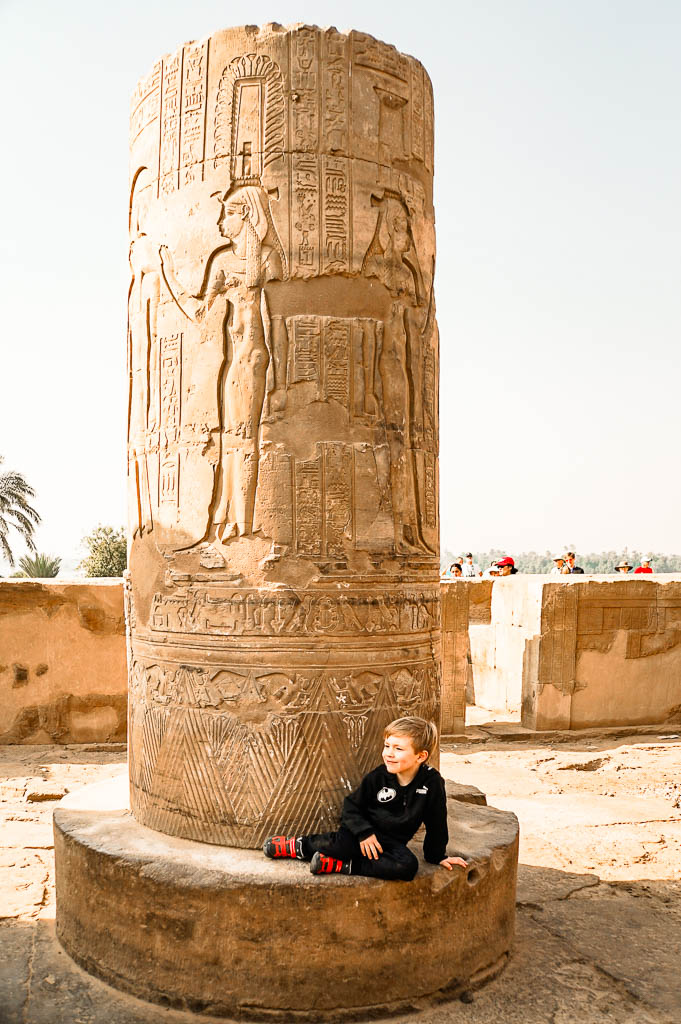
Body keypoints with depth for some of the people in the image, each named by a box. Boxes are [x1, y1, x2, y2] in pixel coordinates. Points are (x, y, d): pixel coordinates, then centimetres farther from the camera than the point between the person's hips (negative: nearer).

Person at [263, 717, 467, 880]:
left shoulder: (432, 782, -10)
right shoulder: (378, 776, -8)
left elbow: (436, 822, 3)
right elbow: (352, 805, -1)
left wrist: (438, 855, 8)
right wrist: (364, 832, -17)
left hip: (392, 842, 1)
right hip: (365, 832, -1)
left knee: (408, 866, -32)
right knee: (341, 844, -33)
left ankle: (341, 866, -28)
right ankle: (298, 845, -5)